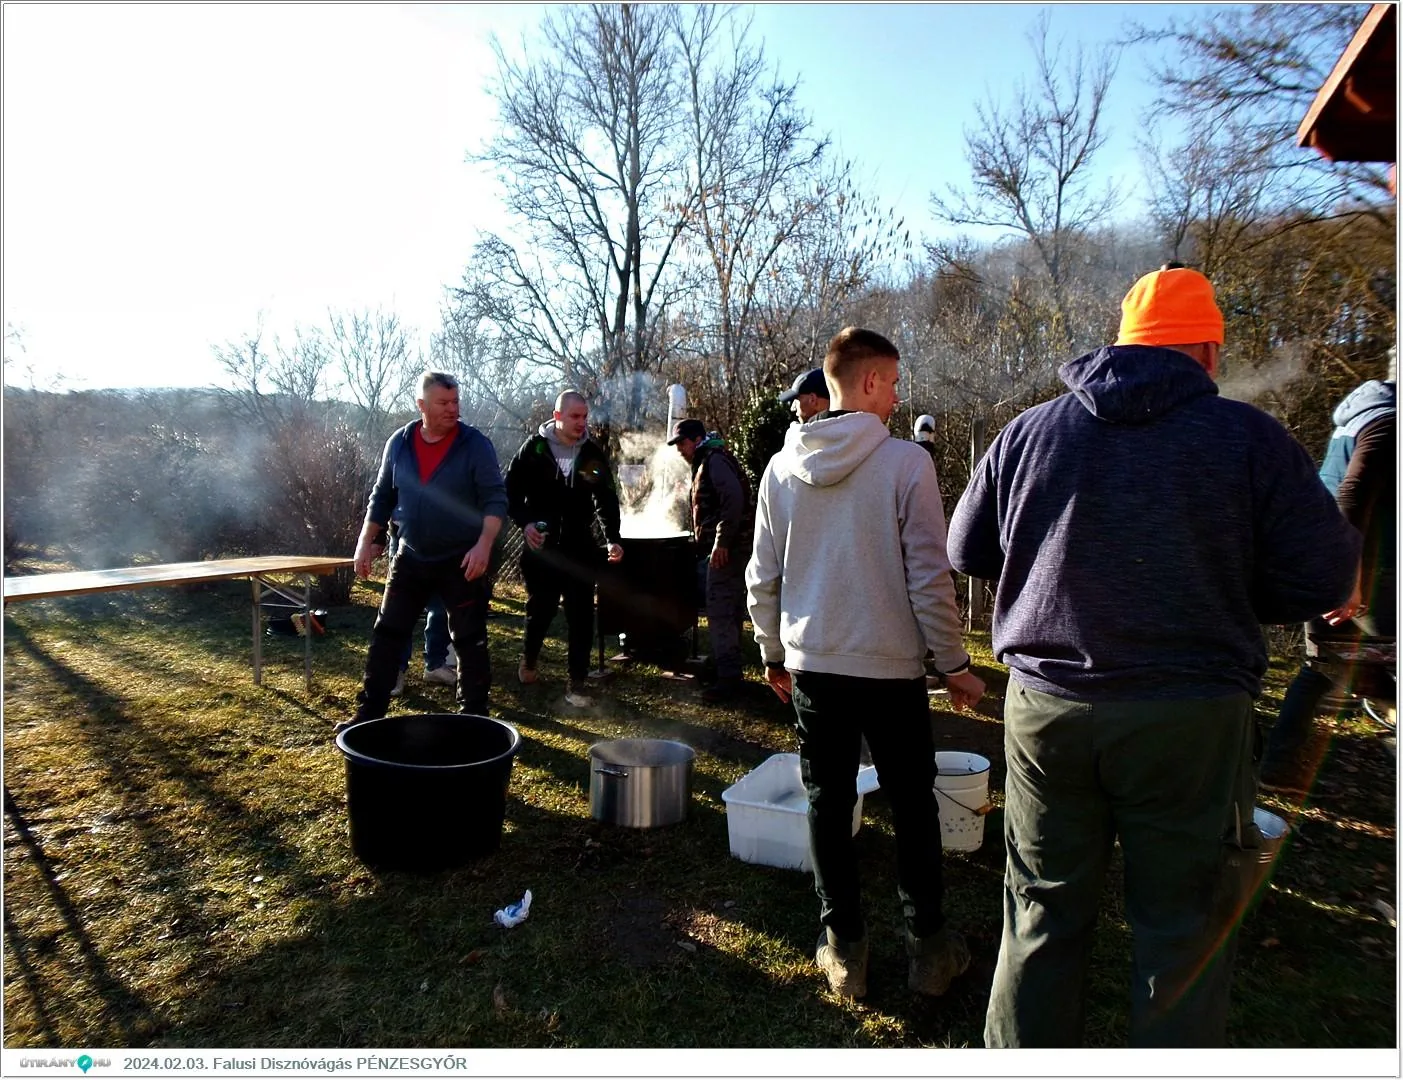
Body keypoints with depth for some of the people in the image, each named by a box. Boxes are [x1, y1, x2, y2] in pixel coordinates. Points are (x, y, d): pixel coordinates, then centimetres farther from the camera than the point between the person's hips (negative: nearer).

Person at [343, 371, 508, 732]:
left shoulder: (476, 444, -10)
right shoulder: (398, 443, 2)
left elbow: (495, 498, -13)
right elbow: (382, 497, 10)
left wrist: (484, 544, -26)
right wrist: (366, 543, 5)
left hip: (461, 561, -4)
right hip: (410, 558, 4)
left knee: (469, 640, 2)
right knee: (387, 635, 8)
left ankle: (474, 715, 16)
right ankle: (370, 712, 21)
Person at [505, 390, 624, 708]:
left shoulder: (594, 453, 1)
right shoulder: (534, 448, -3)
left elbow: (606, 499, 1)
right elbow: (511, 490, 1)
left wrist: (613, 538, -11)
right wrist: (525, 523, -14)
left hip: (580, 547, 1)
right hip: (541, 545, -1)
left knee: (581, 615, -1)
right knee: (541, 608, 11)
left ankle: (577, 682, 8)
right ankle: (529, 658, 39)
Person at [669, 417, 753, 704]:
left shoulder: (716, 460, -10)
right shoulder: (705, 463, 23)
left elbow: (734, 499, -24)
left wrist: (722, 541, -25)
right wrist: (706, 544, 19)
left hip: (725, 549, -11)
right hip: (718, 550, 11)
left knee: (720, 612, -10)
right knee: (728, 611, 14)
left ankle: (729, 677, -6)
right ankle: (729, 669, 23)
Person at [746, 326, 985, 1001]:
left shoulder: (782, 468, 1)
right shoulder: (906, 463, -12)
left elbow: (763, 577, 5)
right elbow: (929, 578, -12)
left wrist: (774, 654, 17)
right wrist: (955, 664, 0)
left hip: (812, 667, 3)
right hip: (892, 667, -3)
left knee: (828, 806, 13)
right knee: (913, 807, 14)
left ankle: (844, 949, 25)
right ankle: (927, 947, 27)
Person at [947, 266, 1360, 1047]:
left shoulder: (1030, 430, 2)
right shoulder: (1248, 435, -5)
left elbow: (968, 551, 8)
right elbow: (1325, 576, -3)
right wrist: (1219, 590, 14)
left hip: (1046, 707, 3)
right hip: (1191, 717, -2)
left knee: (1043, 915, 16)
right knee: (1185, 931, 13)